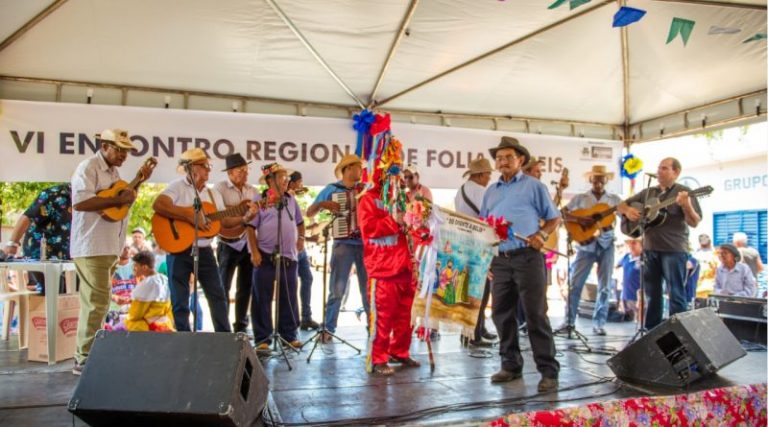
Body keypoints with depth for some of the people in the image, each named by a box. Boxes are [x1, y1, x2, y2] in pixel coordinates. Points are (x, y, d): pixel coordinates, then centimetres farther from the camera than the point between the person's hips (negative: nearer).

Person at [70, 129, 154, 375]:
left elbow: (120, 199, 27)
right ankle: (85, 359, -1)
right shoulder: (88, 168, -11)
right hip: (92, 247, -10)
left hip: (108, 247, 10)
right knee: (97, 301, -9)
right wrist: (118, 200, -22)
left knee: (97, 301, 14)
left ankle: (86, 354, 23)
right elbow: (80, 202, -24)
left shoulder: (113, 171, 17)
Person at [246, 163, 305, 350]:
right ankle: (262, 338, 9)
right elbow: (250, 227, -7)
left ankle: (289, 335, 21)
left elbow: (299, 221, 25)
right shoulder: (260, 200, -3)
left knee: (289, 298, 10)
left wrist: (301, 238, 11)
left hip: (289, 257, 5)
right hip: (266, 257, -4)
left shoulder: (291, 199, 13)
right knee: (262, 299, 1)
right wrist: (254, 252, -13)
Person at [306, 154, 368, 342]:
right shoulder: (332, 189, 4)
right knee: (337, 289, -4)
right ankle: (328, 329, 5)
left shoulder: (365, 189, 12)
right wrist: (323, 204, -13)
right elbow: (309, 213, 5)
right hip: (343, 244, -3)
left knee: (369, 288, 7)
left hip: (365, 244, 3)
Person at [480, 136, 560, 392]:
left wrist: (542, 234, -13)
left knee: (536, 315, -6)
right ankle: (511, 365, 20)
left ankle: (548, 371, -1)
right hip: (499, 260, 5)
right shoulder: (491, 192, 18)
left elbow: (554, 218, 6)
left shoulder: (533, 186, 4)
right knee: (502, 314, 8)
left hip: (527, 257, -5)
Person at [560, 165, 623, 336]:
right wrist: (579, 219, -18)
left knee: (605, 286, 2)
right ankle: (569, 321, 7)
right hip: (586, 244, -1)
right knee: (575, 283, -3)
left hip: (606, 245, 1)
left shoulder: (614, 199, 12)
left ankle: (598, 323, 11)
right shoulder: (580, 198, 7)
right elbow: (562, 213, -2)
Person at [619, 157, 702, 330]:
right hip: (650, 249, 6)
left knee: (676, 294, -5)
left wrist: (687, 206, -29)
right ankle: (651, 331, 19)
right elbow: (621, 205, 19)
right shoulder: (648, 192, 14)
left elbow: (695, 222, -10)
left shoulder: (684, 192, -2)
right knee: (652, 293, 11)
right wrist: (628, 210, -4)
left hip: (673, 249, -5)